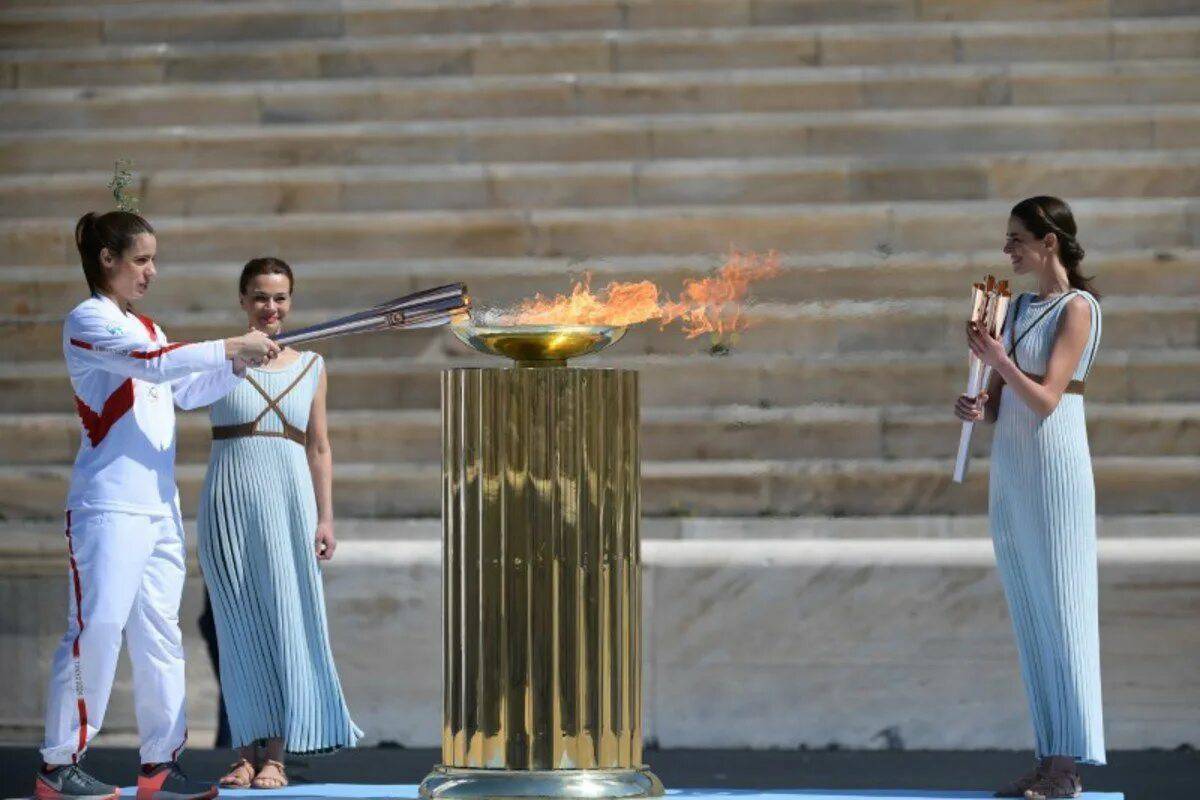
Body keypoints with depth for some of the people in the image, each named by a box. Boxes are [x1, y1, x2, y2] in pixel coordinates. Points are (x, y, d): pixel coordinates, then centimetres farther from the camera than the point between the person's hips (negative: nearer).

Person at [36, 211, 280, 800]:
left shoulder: (146, 328, 20)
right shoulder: (88, 321, -6)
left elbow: (185, 391, 21)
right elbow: (155, 363, -20)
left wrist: (238, 366, 6)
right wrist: (231, 347, -18)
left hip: (160, 504, 9)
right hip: (110, 504, -9)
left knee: (160, 635, 7)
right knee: (96, 628, -11)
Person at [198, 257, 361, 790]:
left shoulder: (310, 365, 12)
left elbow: (319, 447, 13)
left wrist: (326, 517, 6)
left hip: (289, 499, 2)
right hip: (229, 499, -2)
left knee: (286, 620, -2)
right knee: (239, 626, 0)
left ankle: (277, 755, 0)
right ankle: (247, 750, 5)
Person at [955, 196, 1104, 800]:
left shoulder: (1077, 308, -7)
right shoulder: (1017, 308, 15)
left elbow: (1045, 398, -15)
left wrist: (999, 360, -27)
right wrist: (974, 409, -6)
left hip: (1054, 466, -8)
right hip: (1007, 467, 8)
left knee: (1061, 609, -7)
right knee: (1028, 615, 6)